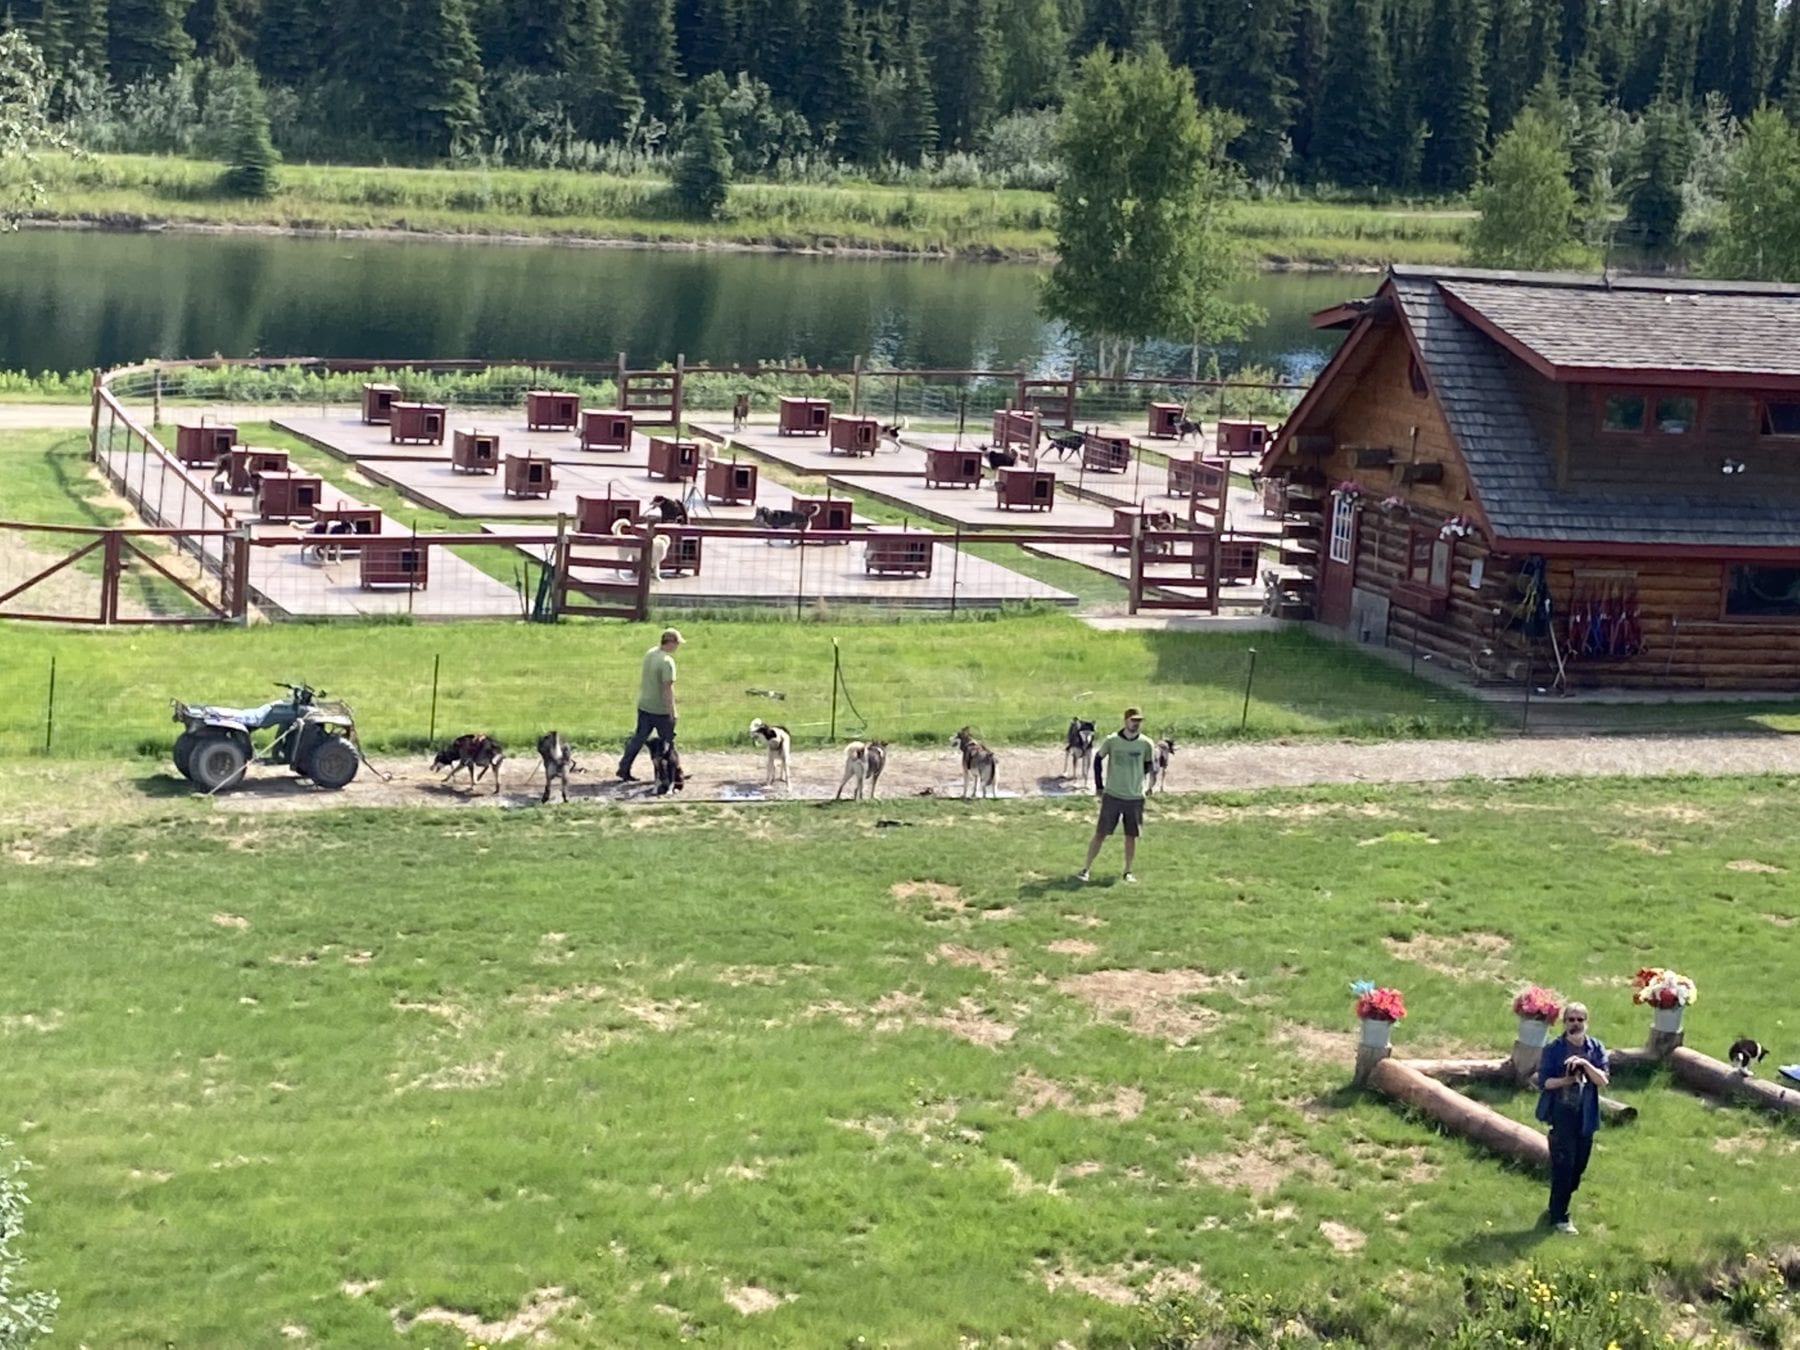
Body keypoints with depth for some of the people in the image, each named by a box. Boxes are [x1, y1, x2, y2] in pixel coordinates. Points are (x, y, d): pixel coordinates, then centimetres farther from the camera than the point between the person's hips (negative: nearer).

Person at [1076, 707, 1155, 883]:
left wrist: (1133, 779, 6)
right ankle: (1085, 869, 6)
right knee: (1100, 834, 0)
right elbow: (1098, 759, 8)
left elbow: (1148, 766, 12)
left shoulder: (1145, 743, -4)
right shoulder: (1112, 741, -7)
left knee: (1131, 836, 6)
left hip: (1135, 798, 1)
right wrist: (1099, 786, 7)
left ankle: (1128, 872, 19)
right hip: (1112, 796, -1)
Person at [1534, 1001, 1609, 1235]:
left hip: (1586, 1116, 4)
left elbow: (1603, 1080, -6)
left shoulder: (1596, 1049, 3)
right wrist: (1566, 1080, -25)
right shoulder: (1553, 1049, -5)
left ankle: (1556, 1208, 27)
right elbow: (1543, 1081, -8)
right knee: (1563, 1165, -7)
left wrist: (1585, 1064, -21)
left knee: (1578, 1166, 11)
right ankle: (1558, 1216, 2)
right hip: (1561, 1113, -4)